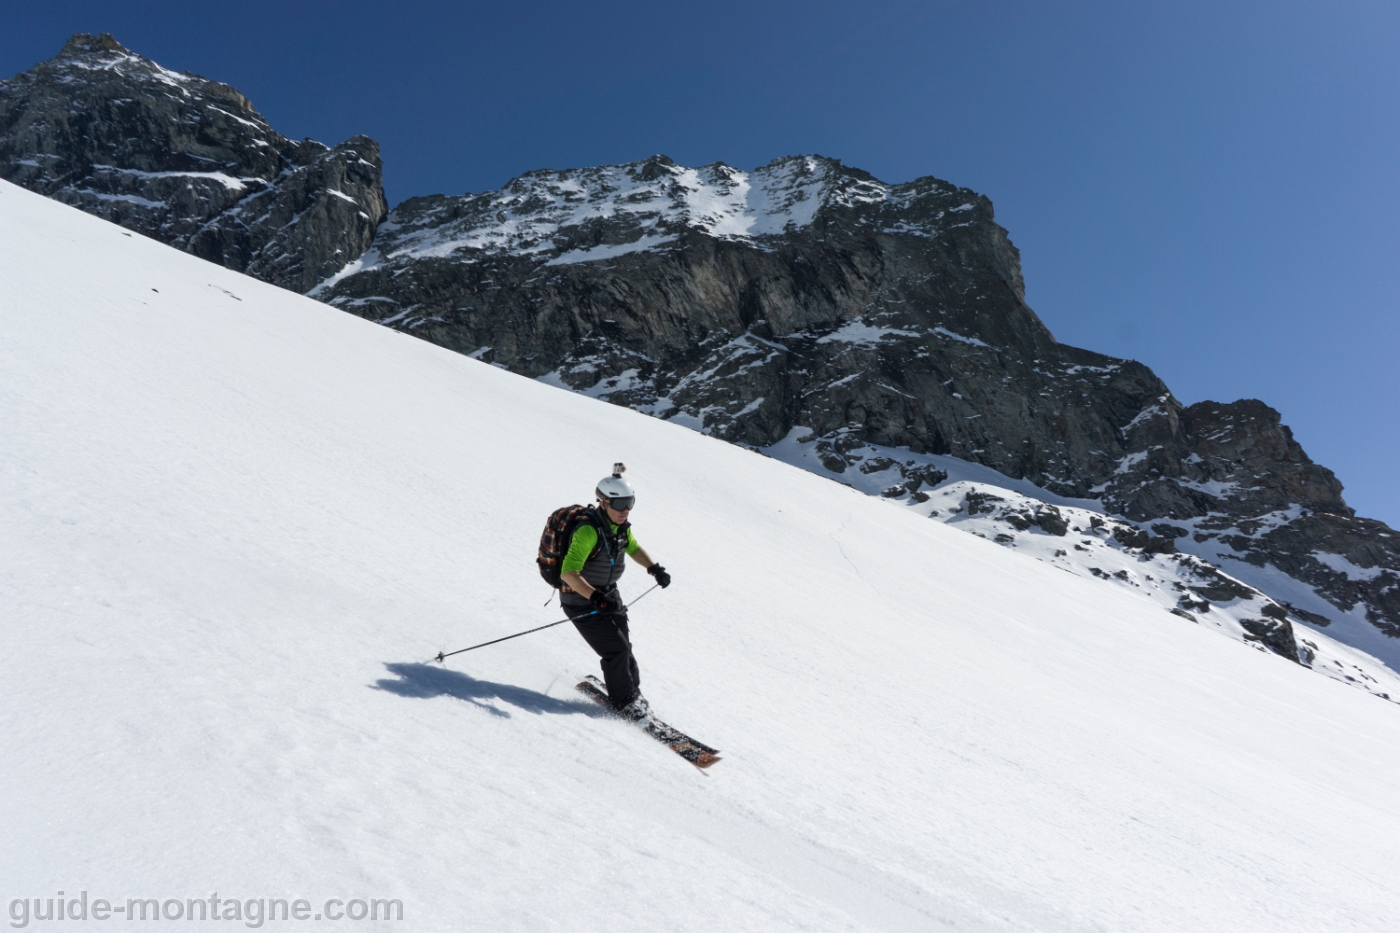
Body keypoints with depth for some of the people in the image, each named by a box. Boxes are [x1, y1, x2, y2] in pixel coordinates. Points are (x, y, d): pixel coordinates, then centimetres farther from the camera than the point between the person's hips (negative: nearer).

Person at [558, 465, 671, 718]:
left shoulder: (621, 526, -4)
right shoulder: (589, 531, -30)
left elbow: (632, 547, 18)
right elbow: (568, 572, -35)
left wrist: (654, 568, 4)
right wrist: (596, 598, -44)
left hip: (608, 594, 7)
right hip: (581, 600, -7)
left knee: (624, 645, 10)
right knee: (616, 649, -8)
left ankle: (633, 691, 30)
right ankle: (624, 700, 12)